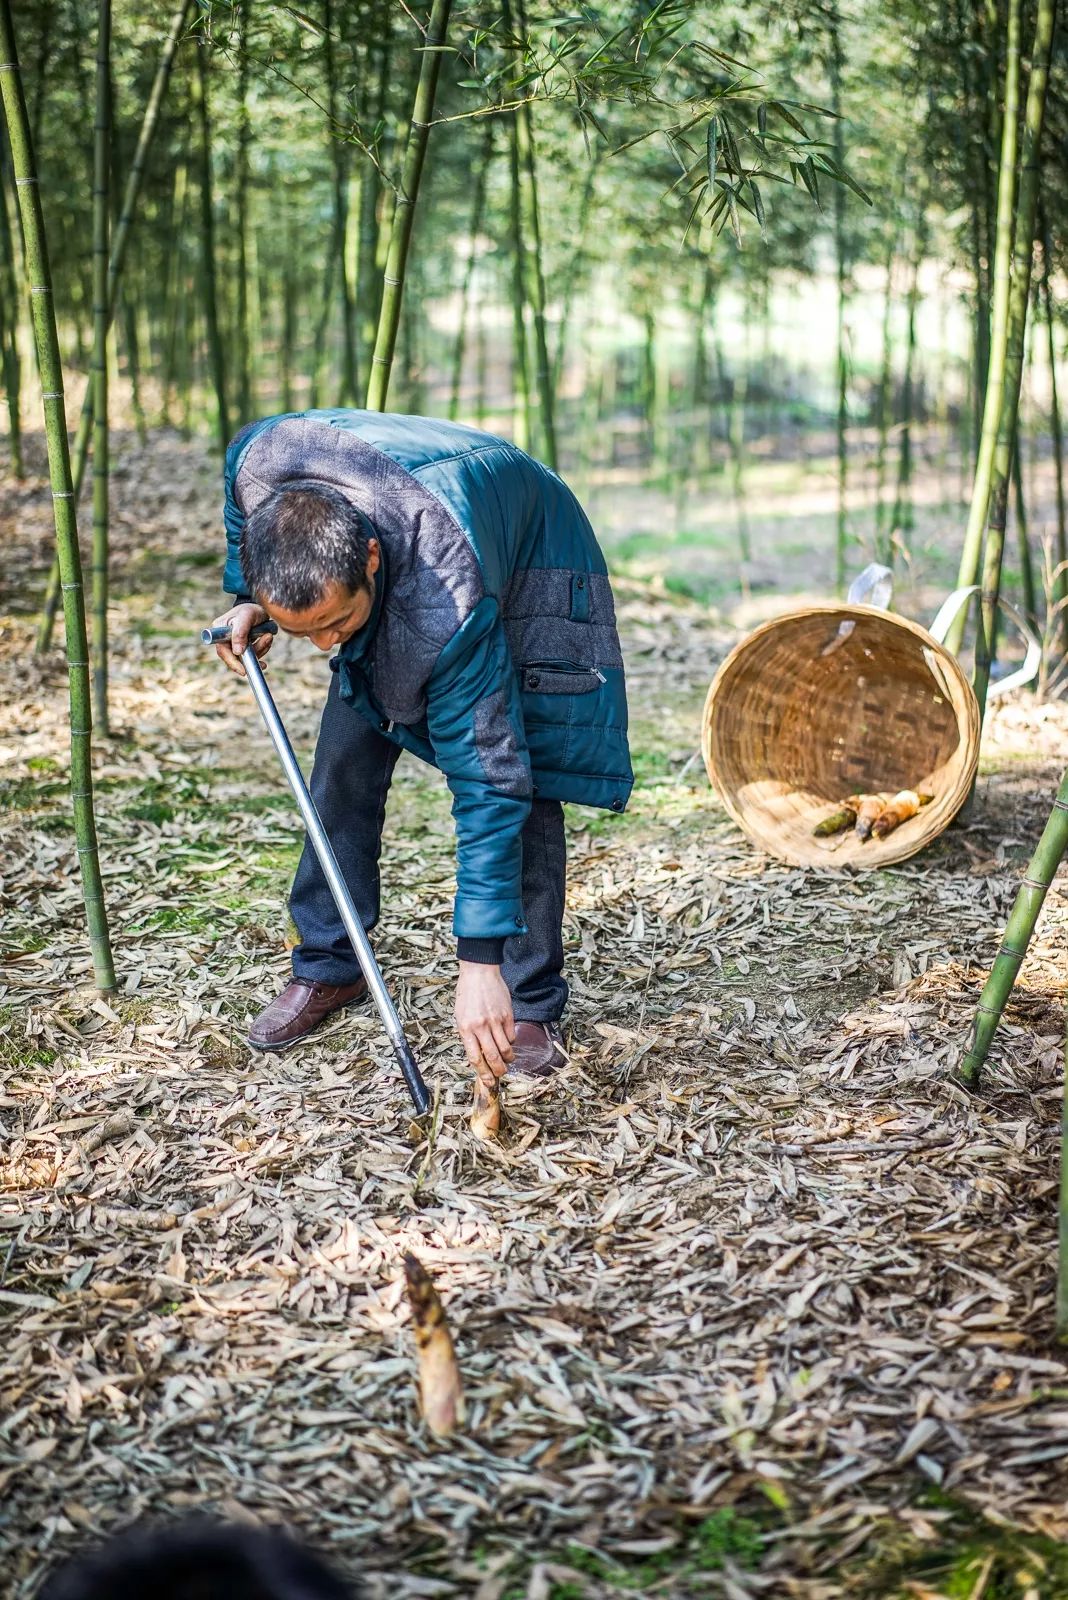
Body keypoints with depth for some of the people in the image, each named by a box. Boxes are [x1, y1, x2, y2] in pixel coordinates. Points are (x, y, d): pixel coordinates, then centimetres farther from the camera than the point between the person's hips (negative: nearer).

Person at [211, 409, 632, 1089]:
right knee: (345, 761, 0)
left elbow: (487, 784, -42)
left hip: (529, 556, -5)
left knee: (520, 782, -15)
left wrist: (480, 961, -42)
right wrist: (247, 601, -16)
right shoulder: (262, 459, -36)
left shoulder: (450, 610, -47)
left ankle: (531, 1006, -2)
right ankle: (328, 968, 15)